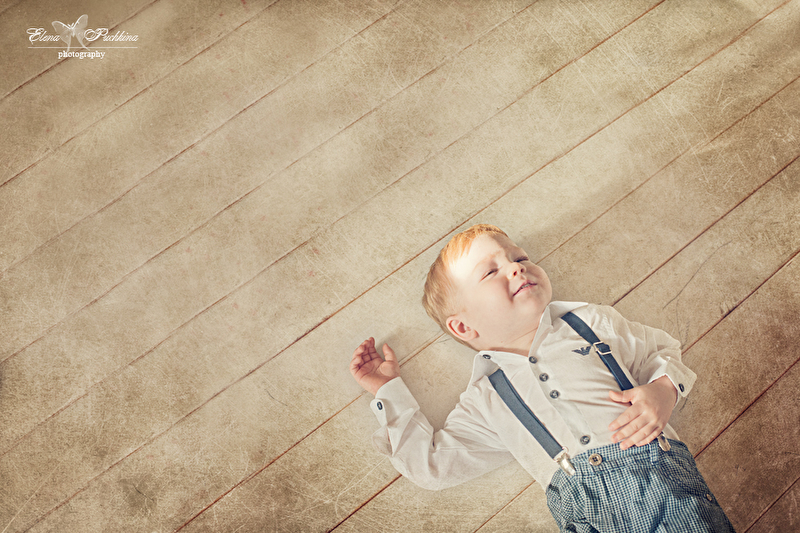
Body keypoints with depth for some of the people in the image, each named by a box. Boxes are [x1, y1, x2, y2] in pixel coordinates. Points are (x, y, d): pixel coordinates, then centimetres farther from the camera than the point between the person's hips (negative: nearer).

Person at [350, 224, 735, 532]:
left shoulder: (591, 322, 15)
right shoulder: (486, 400, 13)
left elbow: (662, 352, 22)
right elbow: (432, 464, 14)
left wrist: (663, 391, 0)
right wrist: (388, 392, 15)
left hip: (658, 465, 0)